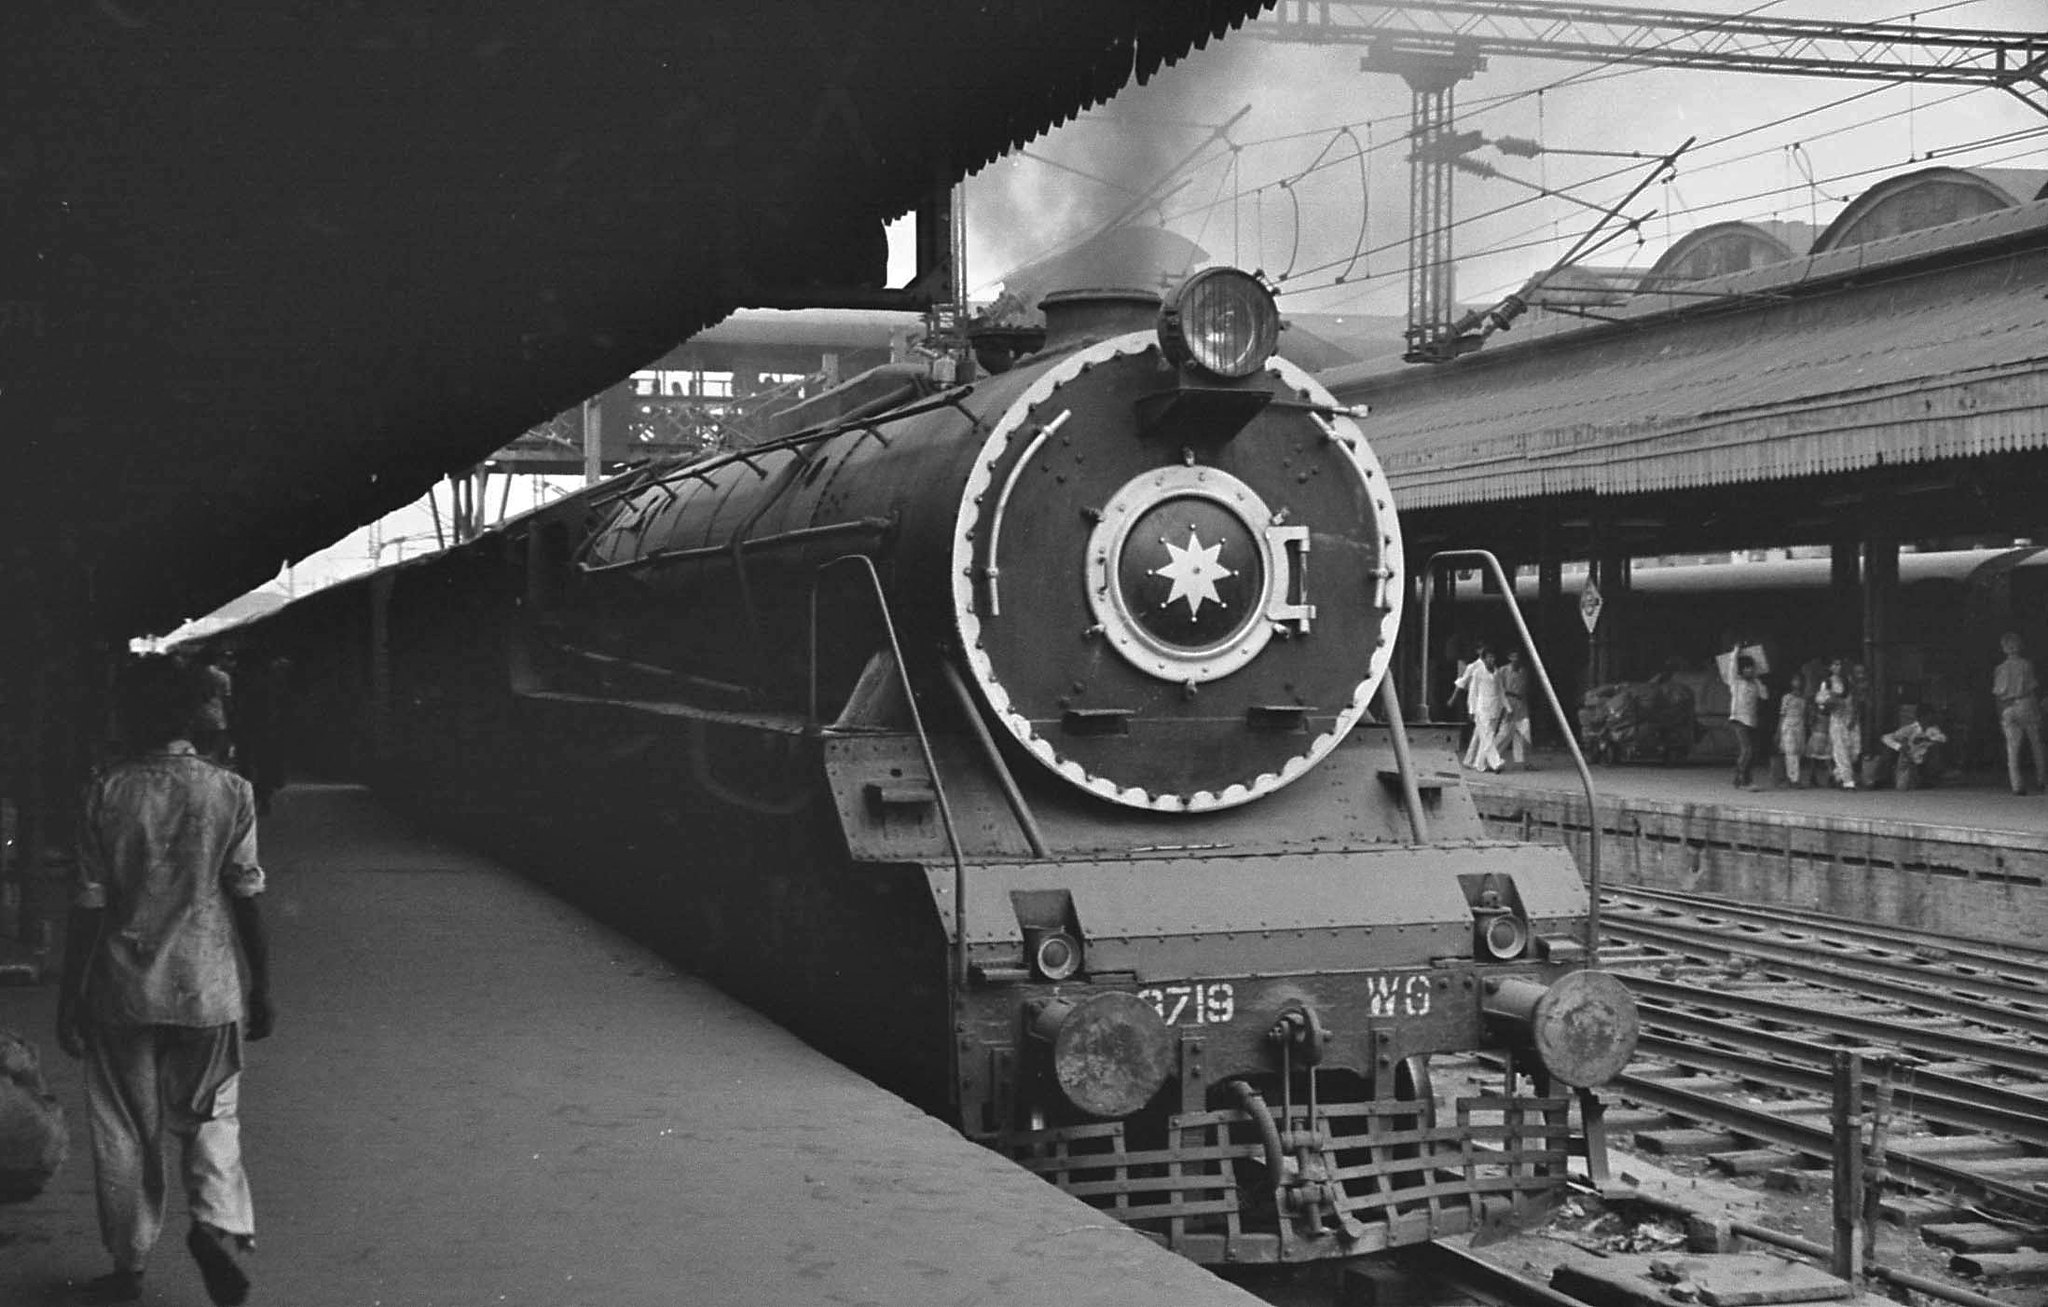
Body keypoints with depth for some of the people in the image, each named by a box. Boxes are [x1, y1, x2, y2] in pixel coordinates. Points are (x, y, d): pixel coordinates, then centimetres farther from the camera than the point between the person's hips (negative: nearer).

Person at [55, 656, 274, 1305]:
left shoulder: (107, 793, -7)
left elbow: (90, 905, -6)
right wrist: (262, 985, 6)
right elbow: (246, 898, -3)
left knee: (124, 1131, 12)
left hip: (122, 992, 0)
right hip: (205, 987, 1)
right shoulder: (230, 791, -5)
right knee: (209, 1118, 15)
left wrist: (70, 997, 1)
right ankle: (218, 1222, -8)